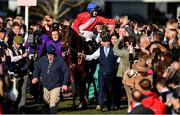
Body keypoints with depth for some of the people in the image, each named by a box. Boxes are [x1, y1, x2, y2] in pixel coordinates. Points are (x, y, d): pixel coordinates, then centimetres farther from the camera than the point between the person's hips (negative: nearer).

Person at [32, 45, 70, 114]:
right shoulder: (42, 60, -1)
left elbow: (66, 72, -6)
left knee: (53, 104, -15)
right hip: (46, 86, 5)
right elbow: (37, 68, 13)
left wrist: (64, 84, -11)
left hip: (56, 86, -5)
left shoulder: (60, 60, -11)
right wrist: (35, 77, -6)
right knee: (47, 102, 20)